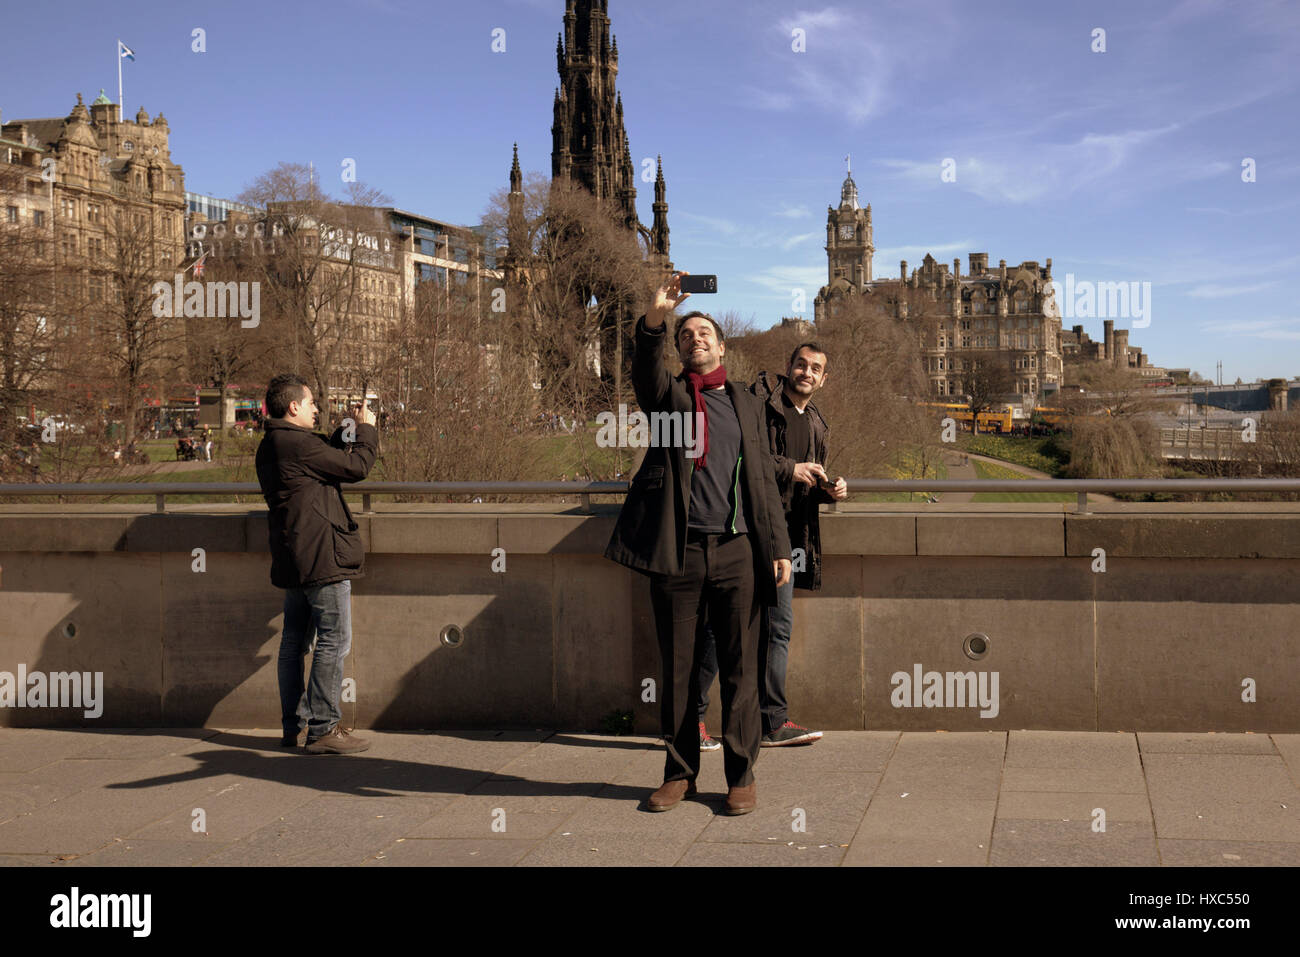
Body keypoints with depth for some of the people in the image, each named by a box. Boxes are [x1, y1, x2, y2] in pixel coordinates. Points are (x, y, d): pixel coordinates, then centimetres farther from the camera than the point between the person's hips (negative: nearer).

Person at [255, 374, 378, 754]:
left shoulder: (271, 445, 14)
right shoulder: (299, 444, -17)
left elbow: (328, 454, 25)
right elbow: (356, 467, -12)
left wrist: (348, 429, 17)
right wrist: (366, 429, 2)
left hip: (293, 561, 10)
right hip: (321, 557, -10)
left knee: (295, 641, 13)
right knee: (333, 641, -6)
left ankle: (293, 726, 20)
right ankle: (323, 729, -5)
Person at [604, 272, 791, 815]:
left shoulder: (746, 405, 17)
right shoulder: (666, 395, 11)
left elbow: (764, 479, 15)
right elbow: (644, 370, -14)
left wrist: (778, 547, 7)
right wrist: (655, 318, -31)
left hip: (737, 551, 1)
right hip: (677, 550, -1)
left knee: (740, 668, 3)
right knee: (676, 668, 5)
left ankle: (741, 776, 13)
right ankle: (679, 773, 17)